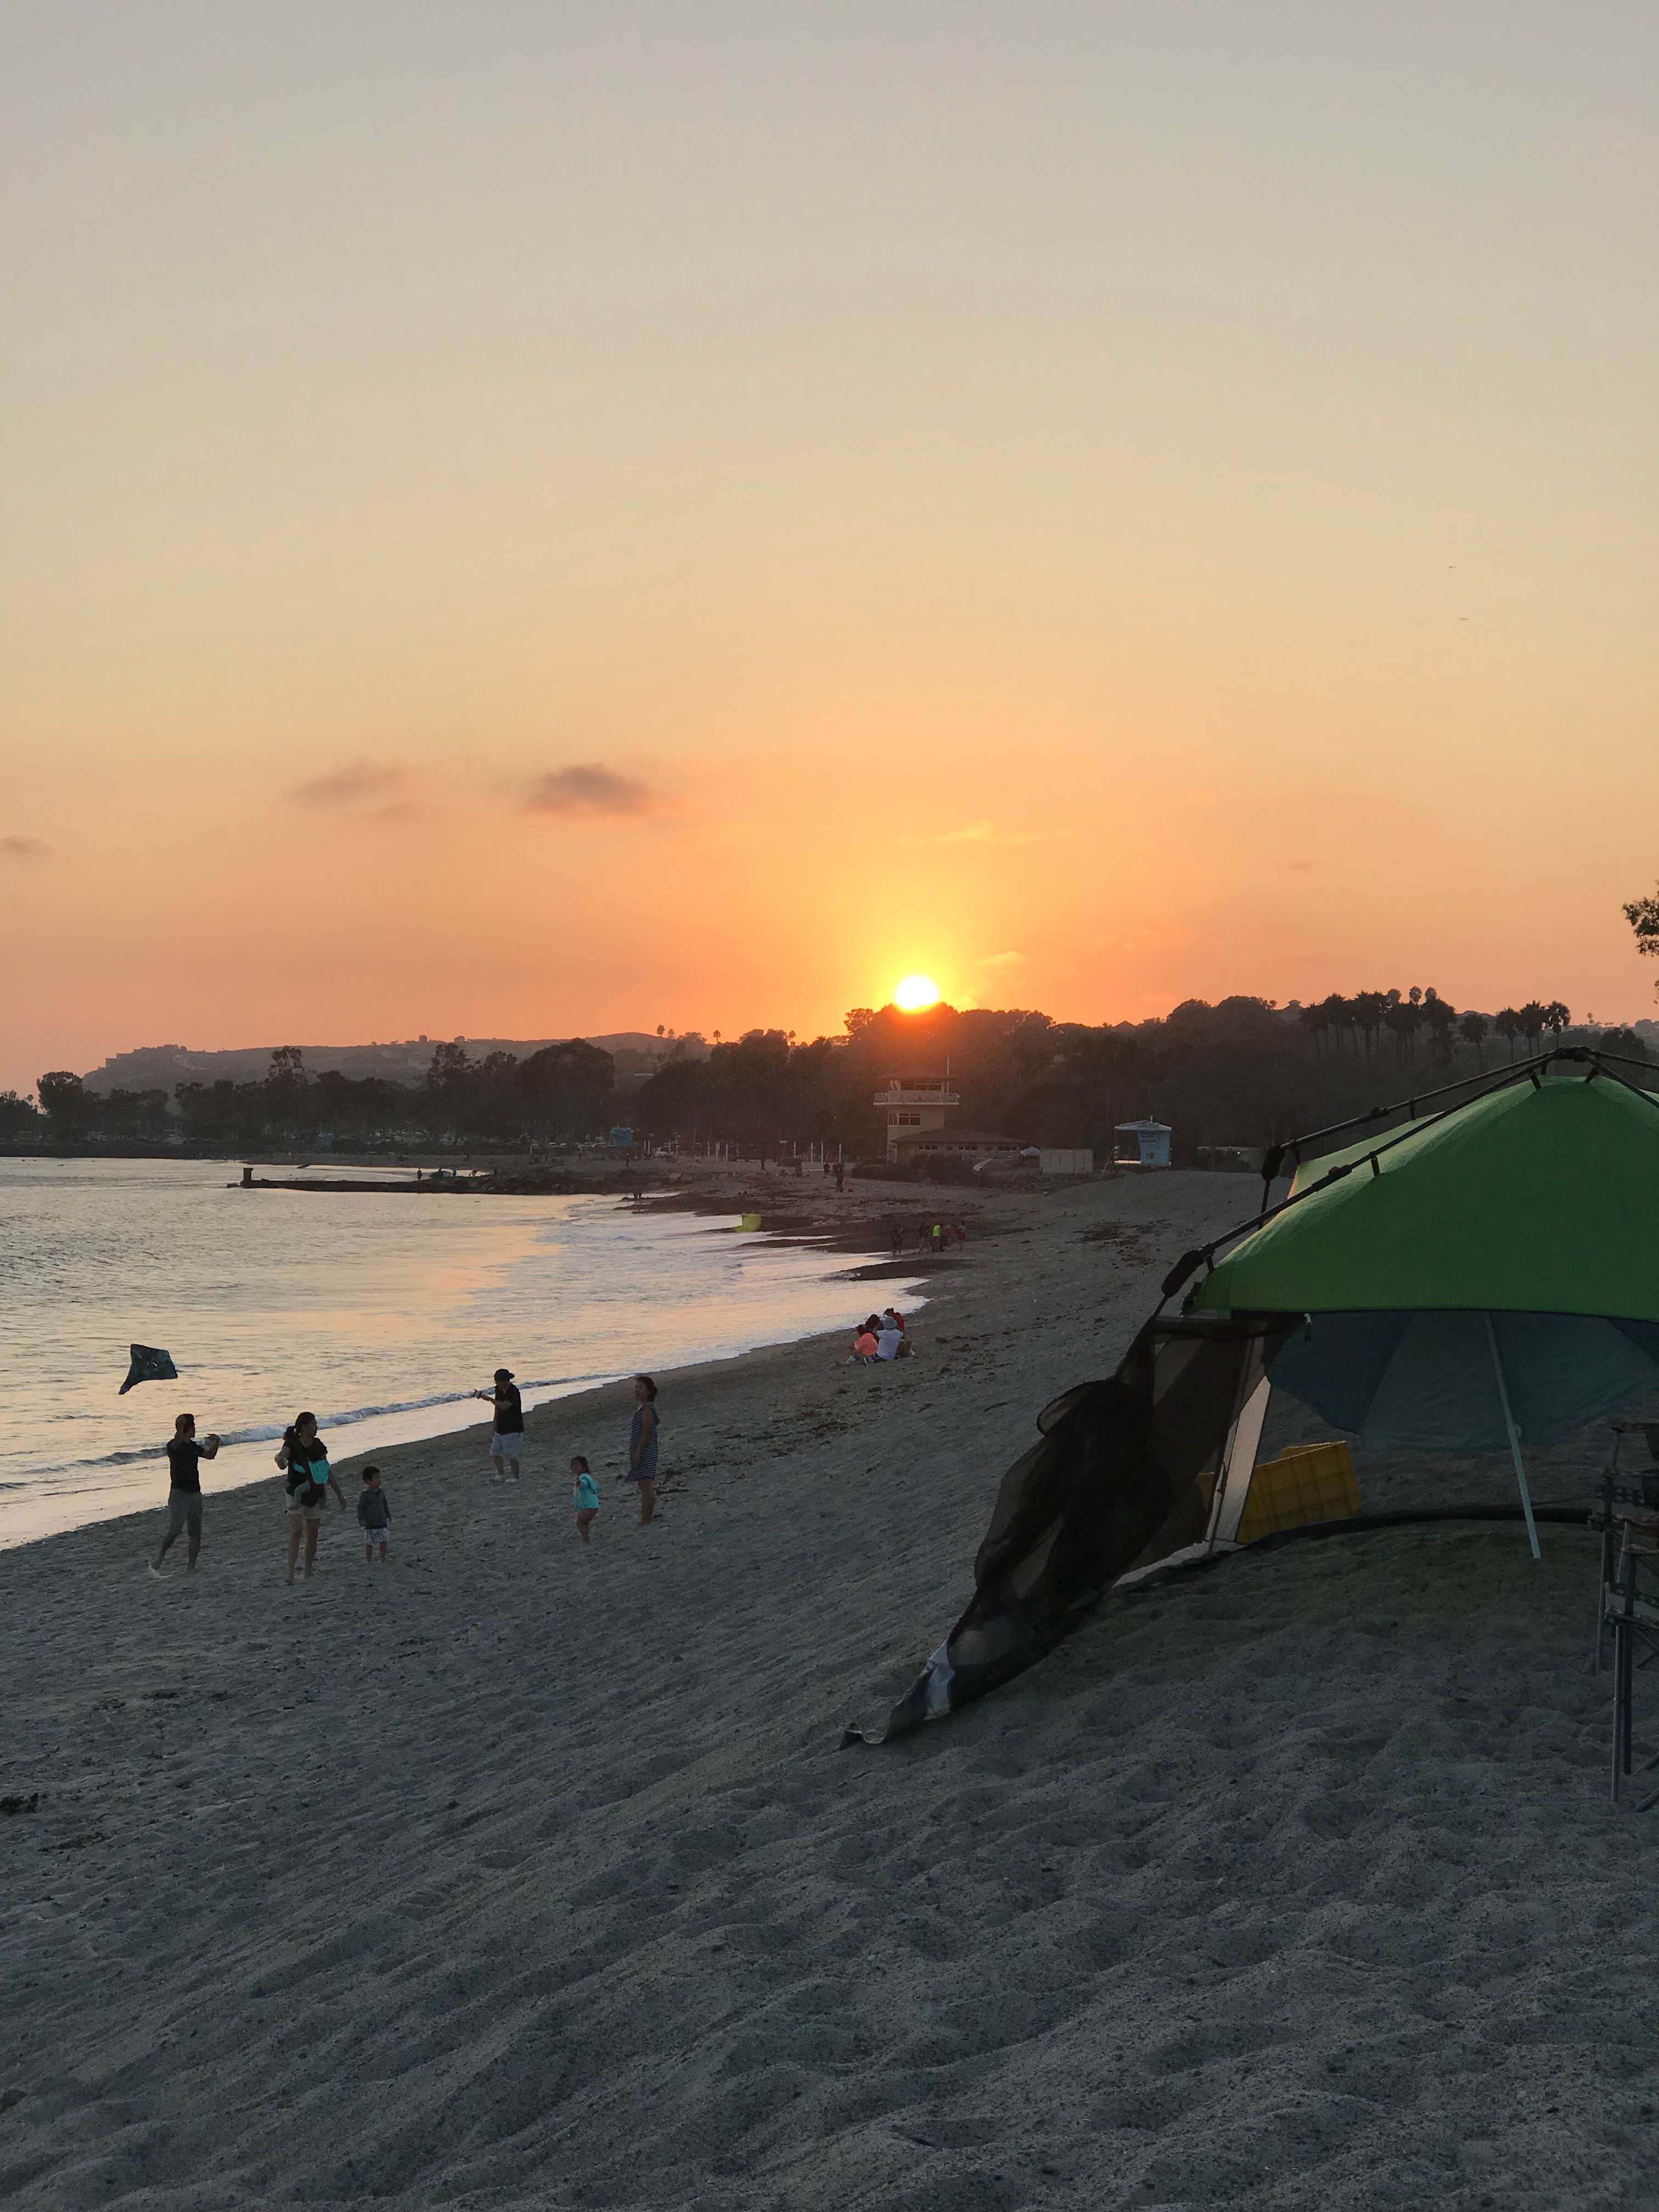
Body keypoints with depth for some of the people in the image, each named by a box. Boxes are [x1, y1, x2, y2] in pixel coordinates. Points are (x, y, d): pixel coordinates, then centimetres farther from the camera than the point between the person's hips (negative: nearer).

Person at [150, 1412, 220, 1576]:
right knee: (175, 1530, -16)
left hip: (195, 1493, 7)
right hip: (179, 1493, -7)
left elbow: (210, 1455, 28)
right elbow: (177, 1441, -36)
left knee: (196, 1533, 6)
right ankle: (158, 1561, 0)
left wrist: (216, 1443, 12)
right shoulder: (174, 1445, -10)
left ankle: (190, 1567, 12)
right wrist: (181, 1427, -54)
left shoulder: (193, 1446, 13)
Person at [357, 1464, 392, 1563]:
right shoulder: (365, 1495, -14)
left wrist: (388, 1516, 17)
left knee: (384, 1541, -1)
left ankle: (383, 1561, 12)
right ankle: (370, 1562, 20)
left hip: (382, 1522, 4)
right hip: (370, 1524, -4)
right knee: (369, 1544, 6)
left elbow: (385, 1505, 16)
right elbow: (361, 1508, -12)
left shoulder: (381, 1492, 4)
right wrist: (361, 1520, -18)